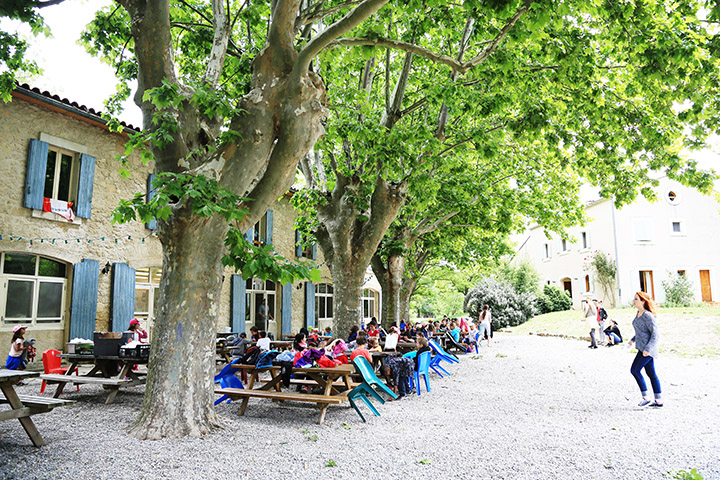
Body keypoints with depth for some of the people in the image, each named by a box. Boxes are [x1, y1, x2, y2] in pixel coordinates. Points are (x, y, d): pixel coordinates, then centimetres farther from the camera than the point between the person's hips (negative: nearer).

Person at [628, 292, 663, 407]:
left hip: (648, 347, -10)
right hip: (643, 347, 10)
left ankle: (645, 398, 2)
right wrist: (633, 339, 28)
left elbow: (656, 334, -20)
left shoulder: (648, 316, -18)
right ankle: (659, 400, 18)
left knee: (635, 370, -7)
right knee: (651, 373, 12)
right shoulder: (639, 313, 11)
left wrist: (648, 349, -26)